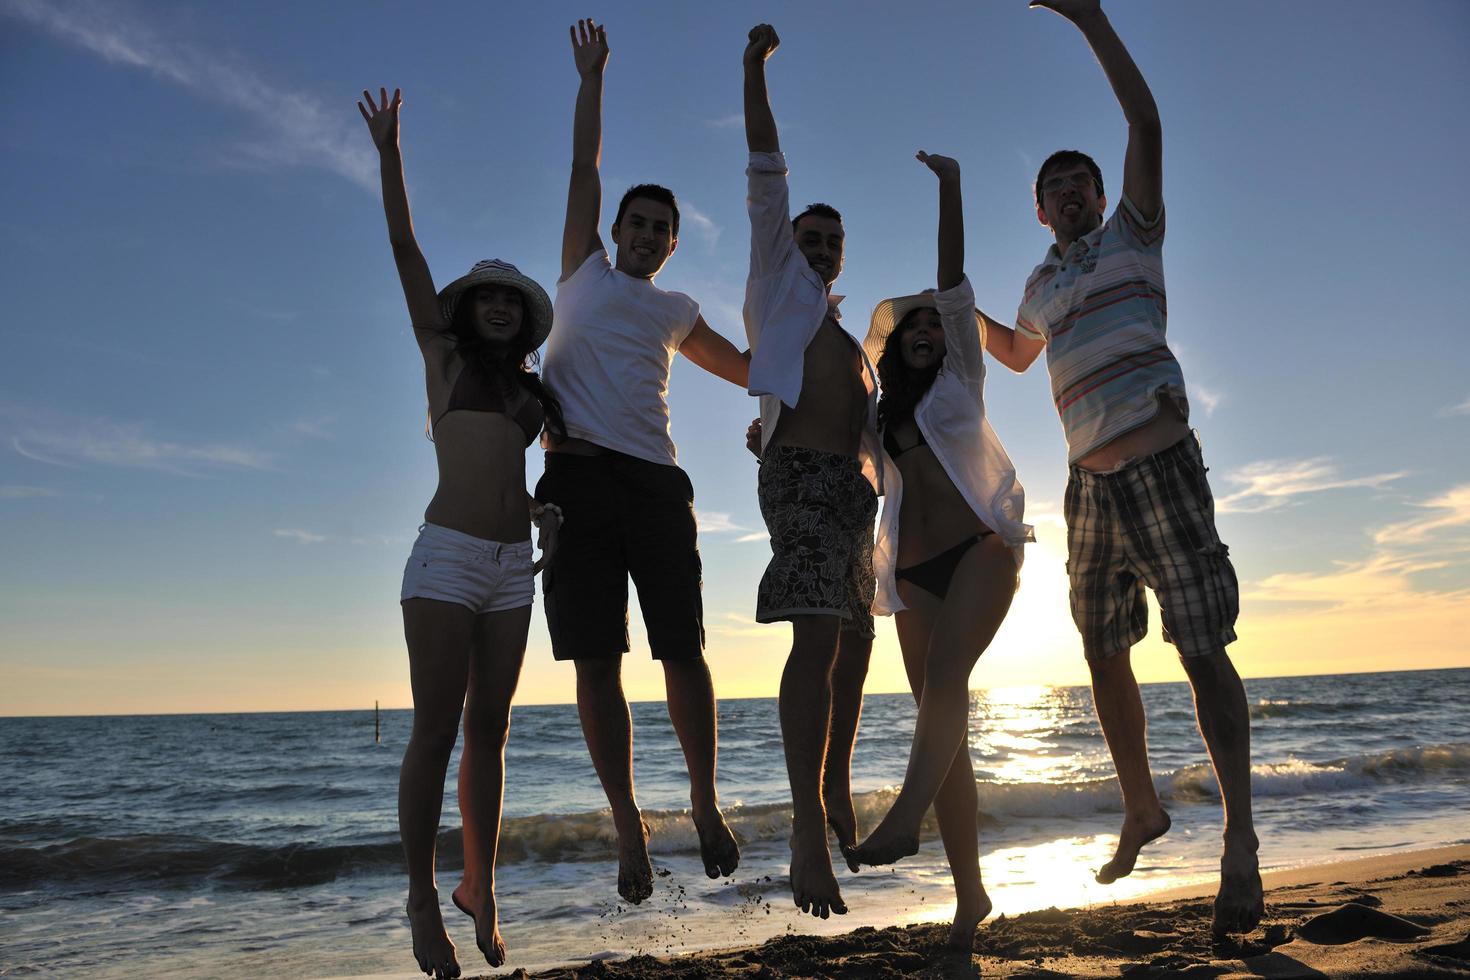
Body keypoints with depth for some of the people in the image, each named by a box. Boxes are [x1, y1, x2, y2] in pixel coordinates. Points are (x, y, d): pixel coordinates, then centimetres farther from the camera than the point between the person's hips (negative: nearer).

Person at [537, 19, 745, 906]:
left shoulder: (677, 313, 26)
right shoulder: (584, 273, 21)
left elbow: (749, 368, 37)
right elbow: (584, 167, 23)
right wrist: (592, 77, 28)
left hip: (656, 481, 2)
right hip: (577, 476, -1)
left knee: (684, 654, -3)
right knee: (597, 662, -4)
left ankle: (706, 806, 12)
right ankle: (628, 823, 6)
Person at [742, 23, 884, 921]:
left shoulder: (847, 337, 28)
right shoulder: (777, 284, 11)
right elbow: (767, 179, 6)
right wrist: (755, 69, 4)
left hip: (854, 485, 8)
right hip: (802, 473, -8)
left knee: (855, 643, 10)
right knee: (818, 642, -19)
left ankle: (839, 797, 23)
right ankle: (809, 831, -20)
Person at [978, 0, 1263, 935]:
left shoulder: (1132, 235, 7)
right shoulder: (1042, 284, 20)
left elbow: (1147, 123, -6)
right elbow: (1016, 353, 40)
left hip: (1159, 461, -6)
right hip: (1091, 480, 6)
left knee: (1203, 648, -8)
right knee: (1105, 654, 8)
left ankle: (1240, 841, 0)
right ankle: (1142, 810, 24)